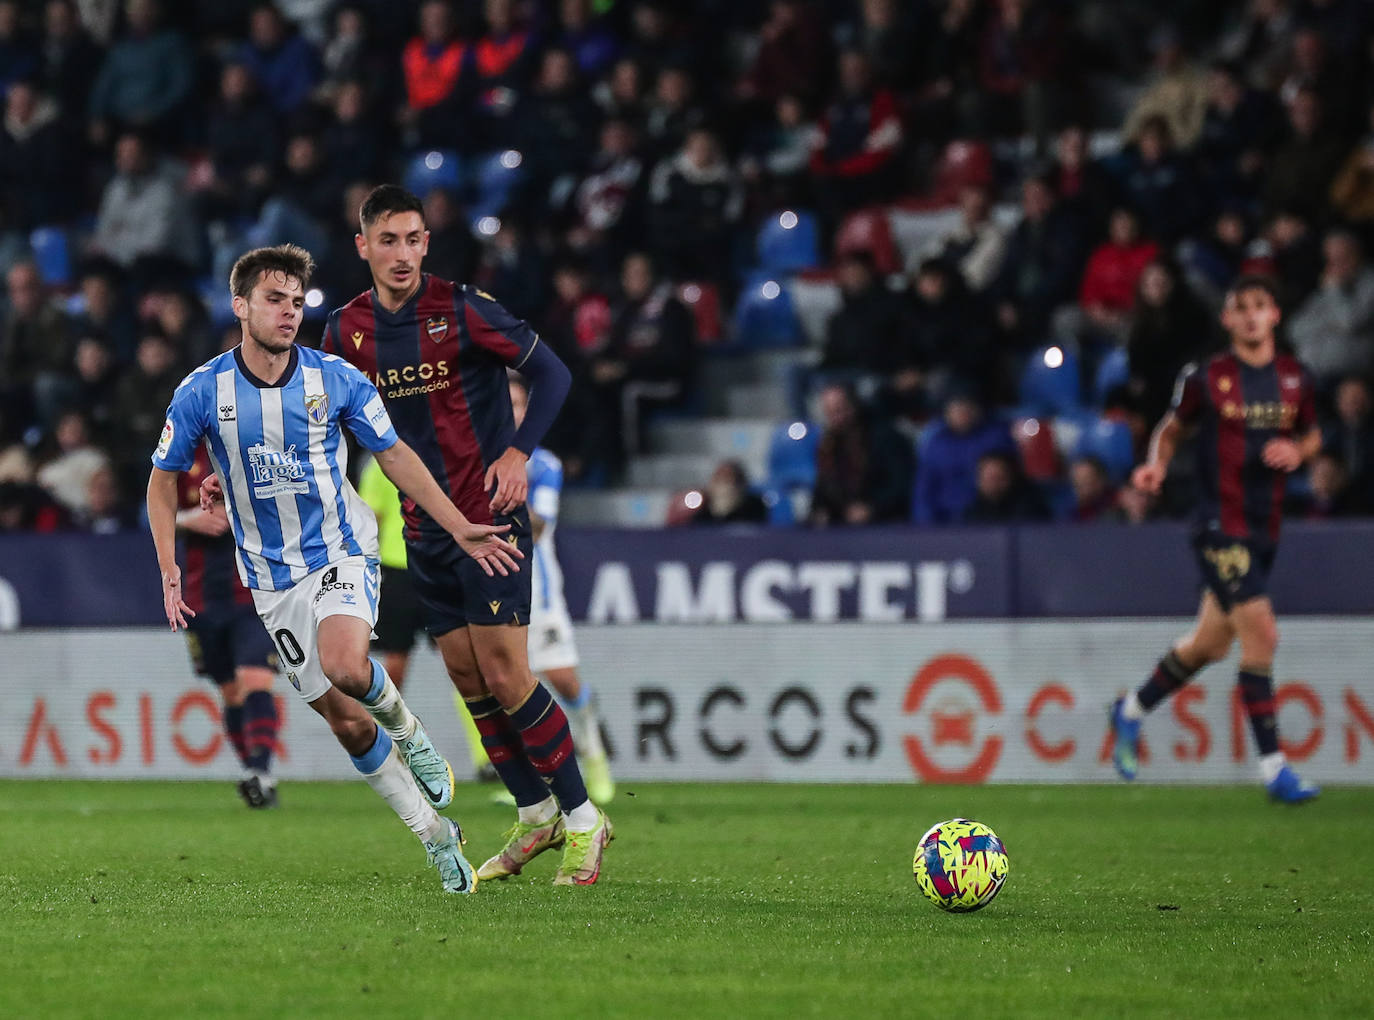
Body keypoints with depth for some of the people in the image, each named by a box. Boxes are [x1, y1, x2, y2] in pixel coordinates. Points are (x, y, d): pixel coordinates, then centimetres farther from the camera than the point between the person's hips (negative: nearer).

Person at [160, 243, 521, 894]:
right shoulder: (201, 392, -7)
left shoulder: (337, 380, -7)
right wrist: (170, 572, -3)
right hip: (272, 577, 1)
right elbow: (163, 478, 6)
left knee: (345, 667, -31)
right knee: (345, 722, -2)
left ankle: (407, 729, 2)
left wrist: (460, 528, 2)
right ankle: (436, 835, 13)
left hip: (342, 551, -1)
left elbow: (394, 454, 6)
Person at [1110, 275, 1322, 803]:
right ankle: (1272, 766, -12)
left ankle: (1132, 710, 40)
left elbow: (1312, 435, 19)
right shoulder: (1205, 378, -4)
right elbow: (1171, 428, 9)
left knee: (1211, 642, 15)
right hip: (1219, 525, -6)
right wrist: (1157, 464, -11)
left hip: (1264, 530, 6)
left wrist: (1298, 451, -3)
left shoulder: (1294, 378, 6)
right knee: (1260, 631, -18)